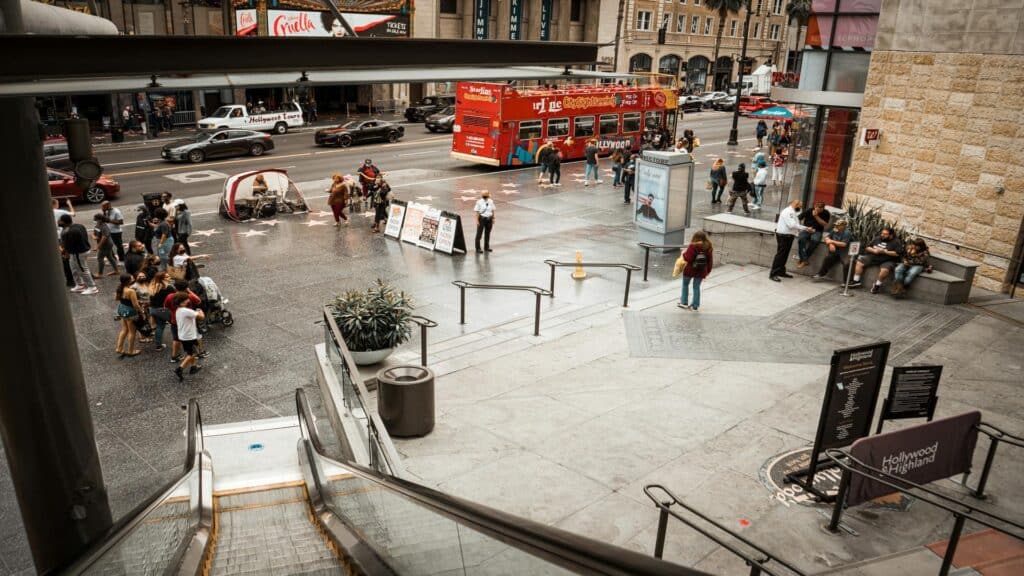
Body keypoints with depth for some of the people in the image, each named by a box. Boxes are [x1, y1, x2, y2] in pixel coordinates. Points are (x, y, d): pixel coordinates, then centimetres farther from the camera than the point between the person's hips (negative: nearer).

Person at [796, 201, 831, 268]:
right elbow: (800, 219, 2)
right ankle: (805, 260, -32)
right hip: (806, 229, 0)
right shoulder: (808, 211, -2)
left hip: (817, 231, 0)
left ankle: (801, 258, -27)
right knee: (801, 238, -35)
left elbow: (824, 224, -9)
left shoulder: (826, 213, -1)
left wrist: (816, 216, -18)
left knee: (815, 240, -36)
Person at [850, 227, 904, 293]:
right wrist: (874, 250, -11)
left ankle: (877, 285, -16)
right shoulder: (877, 238, 10)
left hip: (887, 261, -5)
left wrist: (884, 251, -20)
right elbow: (867, 248, 11)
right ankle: (856, 281, -8)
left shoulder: (896, 242, -4)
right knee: (859, 261, -12)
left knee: (885, 270, -37)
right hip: (873, 258, 5)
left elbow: (897, 253, -14)